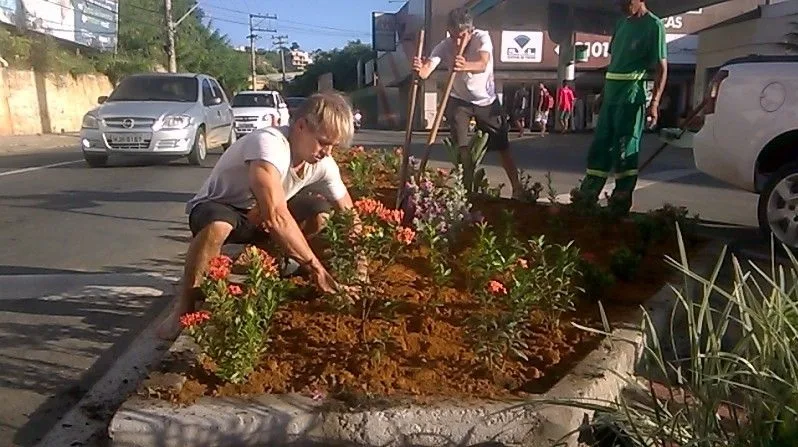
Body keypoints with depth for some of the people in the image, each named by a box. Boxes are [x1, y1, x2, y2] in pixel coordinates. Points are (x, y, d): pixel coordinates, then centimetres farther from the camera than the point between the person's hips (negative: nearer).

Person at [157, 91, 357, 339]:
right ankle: (184, 309, -19)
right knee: (217, 227, -40)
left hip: (261, 217, 6)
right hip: (218, 209, -6)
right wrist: (316, 268, -40)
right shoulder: (269, 144, -35)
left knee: (322, 213, -15)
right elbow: (276, 216, -45)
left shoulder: (324, 165, -13)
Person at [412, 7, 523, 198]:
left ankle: (517, 188, 16)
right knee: (461, 146, -8)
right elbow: (426, 72, -35)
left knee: (503, 146, 3)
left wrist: (466, 66, -68)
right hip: (459, 100, 1)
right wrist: (419, 69, -60)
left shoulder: (482, 37, -25)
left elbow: (482, 65, -46)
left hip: (487, 100, -1)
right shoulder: (444, 46, -20)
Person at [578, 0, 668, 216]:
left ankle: (621, 203, 3)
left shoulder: (653, 25, -5)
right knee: (599, 146, 8)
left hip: (632, 96, -7)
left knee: (625, 149, -4)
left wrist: (654, 103, -18)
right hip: (611, 94, 7)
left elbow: (661, 68, -9)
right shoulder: (621, 24, 17)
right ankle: (586, 198, 14)